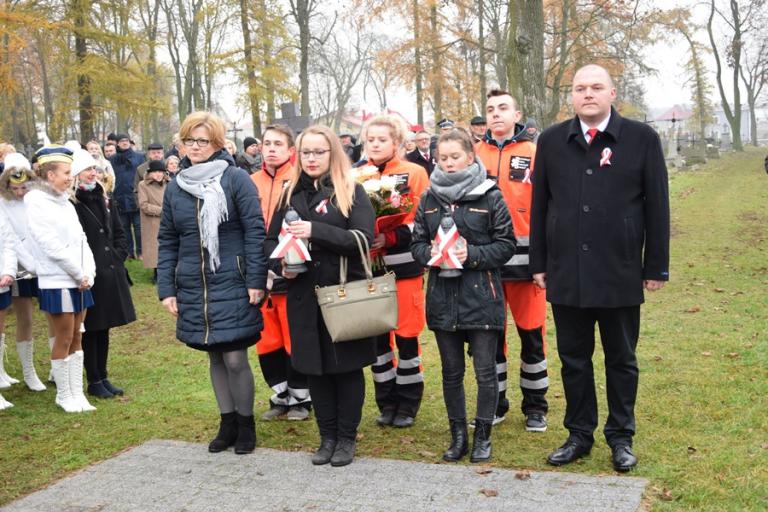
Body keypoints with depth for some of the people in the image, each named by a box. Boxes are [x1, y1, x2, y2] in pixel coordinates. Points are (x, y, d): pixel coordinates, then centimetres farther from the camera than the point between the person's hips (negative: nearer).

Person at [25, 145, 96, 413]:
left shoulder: (64, 202, 12)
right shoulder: (36, 202, -11)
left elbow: (81, 239, 10)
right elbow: (52, 246, -16)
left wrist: (88, 274, -3)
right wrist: (80, 275, -11)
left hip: (79, 281, 7)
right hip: (57, 282, -7)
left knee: (76, 338, 11)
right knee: (64, 340, 1)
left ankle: (77, 393, 19)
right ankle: (63, 395, 14)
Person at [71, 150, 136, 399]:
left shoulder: (104, 200, 12)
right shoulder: (71, 203, -13)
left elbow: (119, 233, 17)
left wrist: (119, 256, 4)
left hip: (110, 273, 7)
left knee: (104, 328, 14)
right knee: (91, 330, 4)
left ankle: (103, 377, 25)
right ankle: (94, 382, 15)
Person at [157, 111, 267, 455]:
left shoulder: (236, 178, -6)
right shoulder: (175, 187, 9)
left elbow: (255, 230, -9)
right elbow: (167, 241, 11)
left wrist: (256, 280, -13)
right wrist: (166, 289, 6)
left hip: (232, 285, -4)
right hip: (193, 289, 5)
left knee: (235, 358, -3)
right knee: (215, 358, 13)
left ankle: (246, 423, 18)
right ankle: (228, 422, 27)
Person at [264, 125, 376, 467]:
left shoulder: (352, 192, -2)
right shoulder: (292, 193, 12)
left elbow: (363, 238, -14)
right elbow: (272, 239, 14)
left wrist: (316, 230, -22)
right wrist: (281, 264, -7)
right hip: (304, 294, 4)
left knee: (347, 365, 5)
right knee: (315, 366, 9)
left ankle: (347, 438, 19)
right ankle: (327, 436, 24)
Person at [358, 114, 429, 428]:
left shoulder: (414, 173, -1)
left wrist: (390, 238, -19)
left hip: (403, 266, -3)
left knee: (406, 335, 3)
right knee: (377, 335, 9)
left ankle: (408, 404, 17)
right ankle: (386, 402, 23)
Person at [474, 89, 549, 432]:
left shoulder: (535, 154, 2)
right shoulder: (474, 153, 8)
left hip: (524, 258, -2)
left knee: (532, 333, 5)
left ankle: (535, 406, 21)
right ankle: (494, 404, 25)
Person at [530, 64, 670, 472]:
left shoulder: (642, 139, -1)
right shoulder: (551, 141, 5)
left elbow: (657, 207, -1)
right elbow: (539, 206, 7)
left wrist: (656, 267, -2)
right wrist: (539, 263, 5)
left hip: (620, 274, -2)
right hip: (566, 274, 2)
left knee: (621, 360, 11)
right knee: (573, 359, 11)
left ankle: (621, 438, 25)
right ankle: (579, 435, 25)